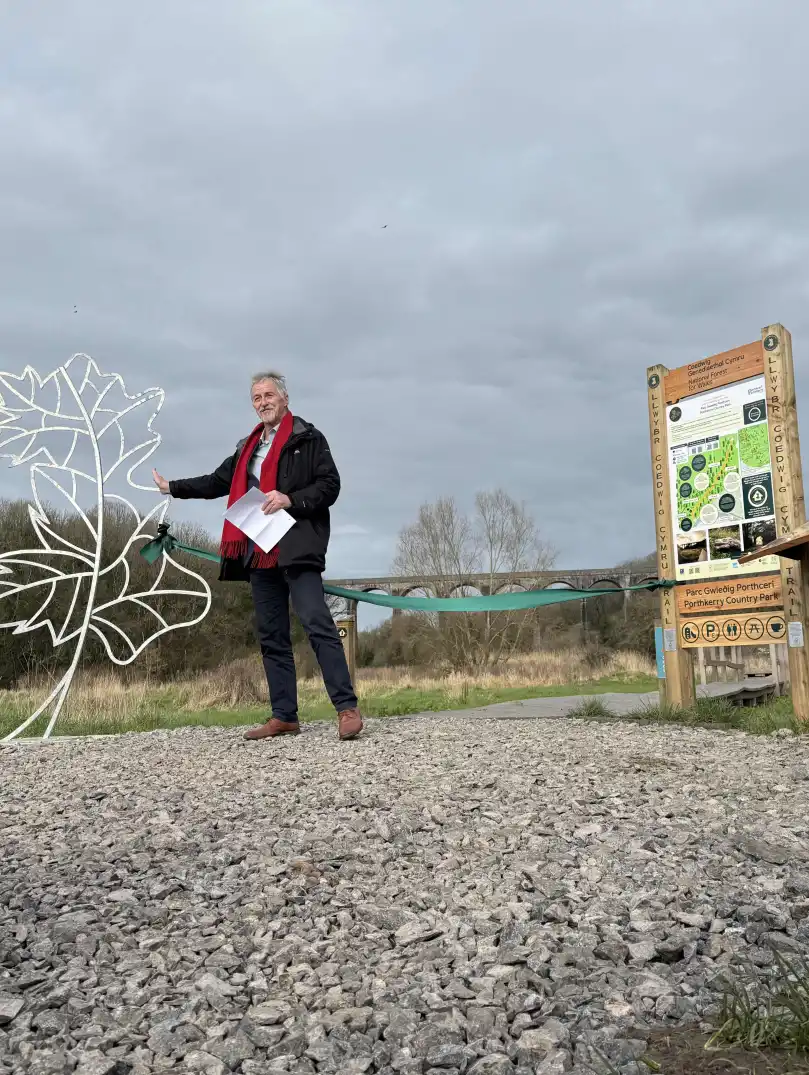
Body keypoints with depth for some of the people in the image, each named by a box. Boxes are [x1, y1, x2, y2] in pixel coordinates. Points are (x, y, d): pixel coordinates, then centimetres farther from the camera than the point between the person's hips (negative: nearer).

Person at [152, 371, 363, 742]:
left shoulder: (308, 438, 2)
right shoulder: (248, 447, 23)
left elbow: (329, 485, -5)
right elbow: (218, 482, 30)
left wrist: (291, 500, -17)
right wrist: (173, 487, 31)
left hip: (297, 549, -7)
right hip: (260, 552, 8)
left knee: (318, 625, -16)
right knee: (271, 636, 7)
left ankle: (347, 708, -15)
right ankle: (284, 716, 13)